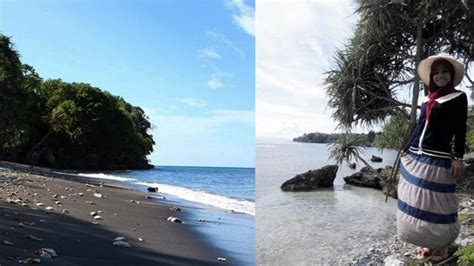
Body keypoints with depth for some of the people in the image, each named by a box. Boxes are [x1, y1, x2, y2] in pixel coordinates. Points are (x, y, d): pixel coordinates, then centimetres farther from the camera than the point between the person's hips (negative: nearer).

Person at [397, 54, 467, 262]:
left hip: (438, 160, -6)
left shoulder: (458, 97, 0)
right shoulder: (428, 101, 15)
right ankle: (427, 242, 25)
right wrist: (406, 150, 18)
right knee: (417, 203, 11)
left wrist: (458, 158, -12)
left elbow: (460, 131, -6)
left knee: (437, 205, 0)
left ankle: (441, 245, 17)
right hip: (415, 158, 6)